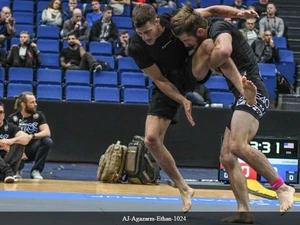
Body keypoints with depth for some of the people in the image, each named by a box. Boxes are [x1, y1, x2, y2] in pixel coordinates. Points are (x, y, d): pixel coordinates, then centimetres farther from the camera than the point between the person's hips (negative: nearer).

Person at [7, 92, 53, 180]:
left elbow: (47, 132, -12)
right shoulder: (13, 118, -7)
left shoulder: (38, 115, 0)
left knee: (47, 141, -26)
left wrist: (32, 136, -29)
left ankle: (36, 171, -13)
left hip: (33, 151, 2)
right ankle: (18, 170, -1)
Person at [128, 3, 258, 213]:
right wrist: (183, 101, -27)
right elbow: (159, 80, -18)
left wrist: (238, 12, -31)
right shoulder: (136, 48, -26)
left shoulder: (174, 20, -26)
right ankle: (184, 189, 2)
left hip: (194, 72, 2)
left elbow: (211, 10, -15)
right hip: (169, 85, -2)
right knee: (152, 139, -12)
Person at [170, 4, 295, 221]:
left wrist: (211, 62, -11)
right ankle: (244, 211, 3)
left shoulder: (219, 28, -10)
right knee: (226, 156, 4)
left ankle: (282, 188, -19)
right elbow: (198, 73, 6)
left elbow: (224, 51, -32)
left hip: (253, 93, -11)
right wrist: (204, 49, -9)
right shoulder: (207, 39, 16)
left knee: (237, 146, -29)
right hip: (242, 97, 11)